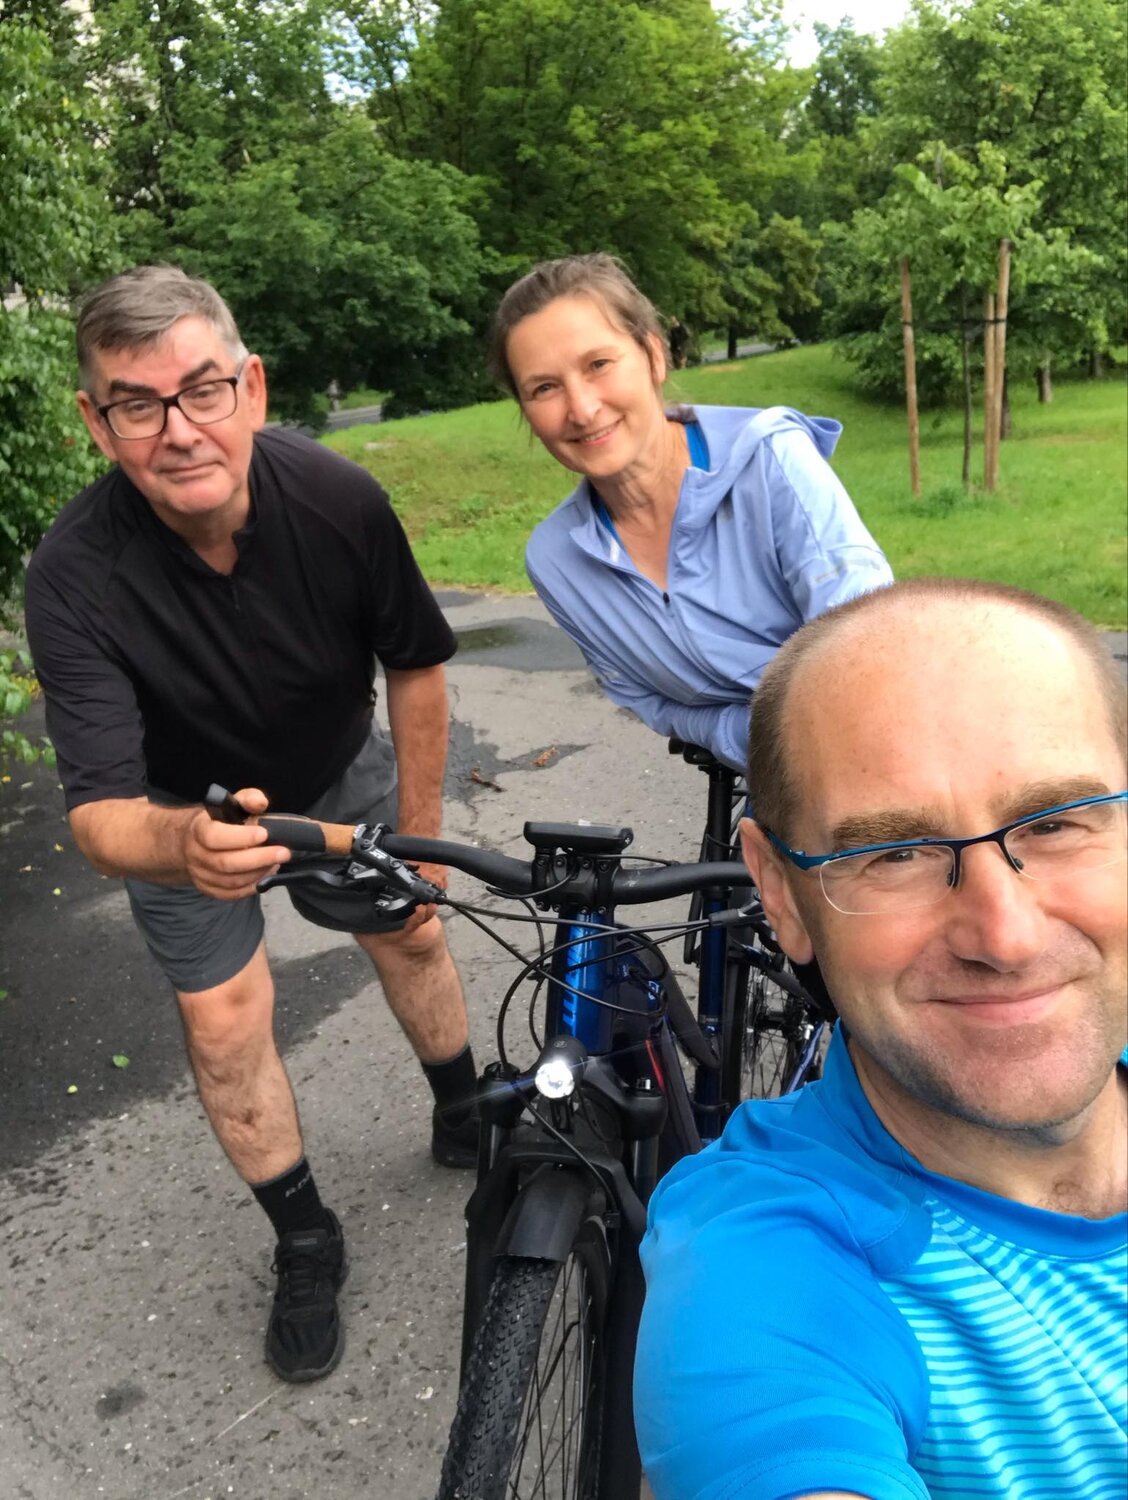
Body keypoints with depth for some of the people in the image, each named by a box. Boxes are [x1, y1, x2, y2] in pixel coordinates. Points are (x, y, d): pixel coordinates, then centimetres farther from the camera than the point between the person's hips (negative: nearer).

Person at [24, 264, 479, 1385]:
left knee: (411, 933, 13)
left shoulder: (337, 498, -29)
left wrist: (420, 832, -6)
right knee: (224, 1022, -2)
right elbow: (98, 814, -39)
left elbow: (415, 662, -12)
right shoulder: (74, 576, -35)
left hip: (337, 770, 2)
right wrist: (178, 846, -63)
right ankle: (305, 1244, 24)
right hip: (176, 810, -1)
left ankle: (466, 1121, 44)